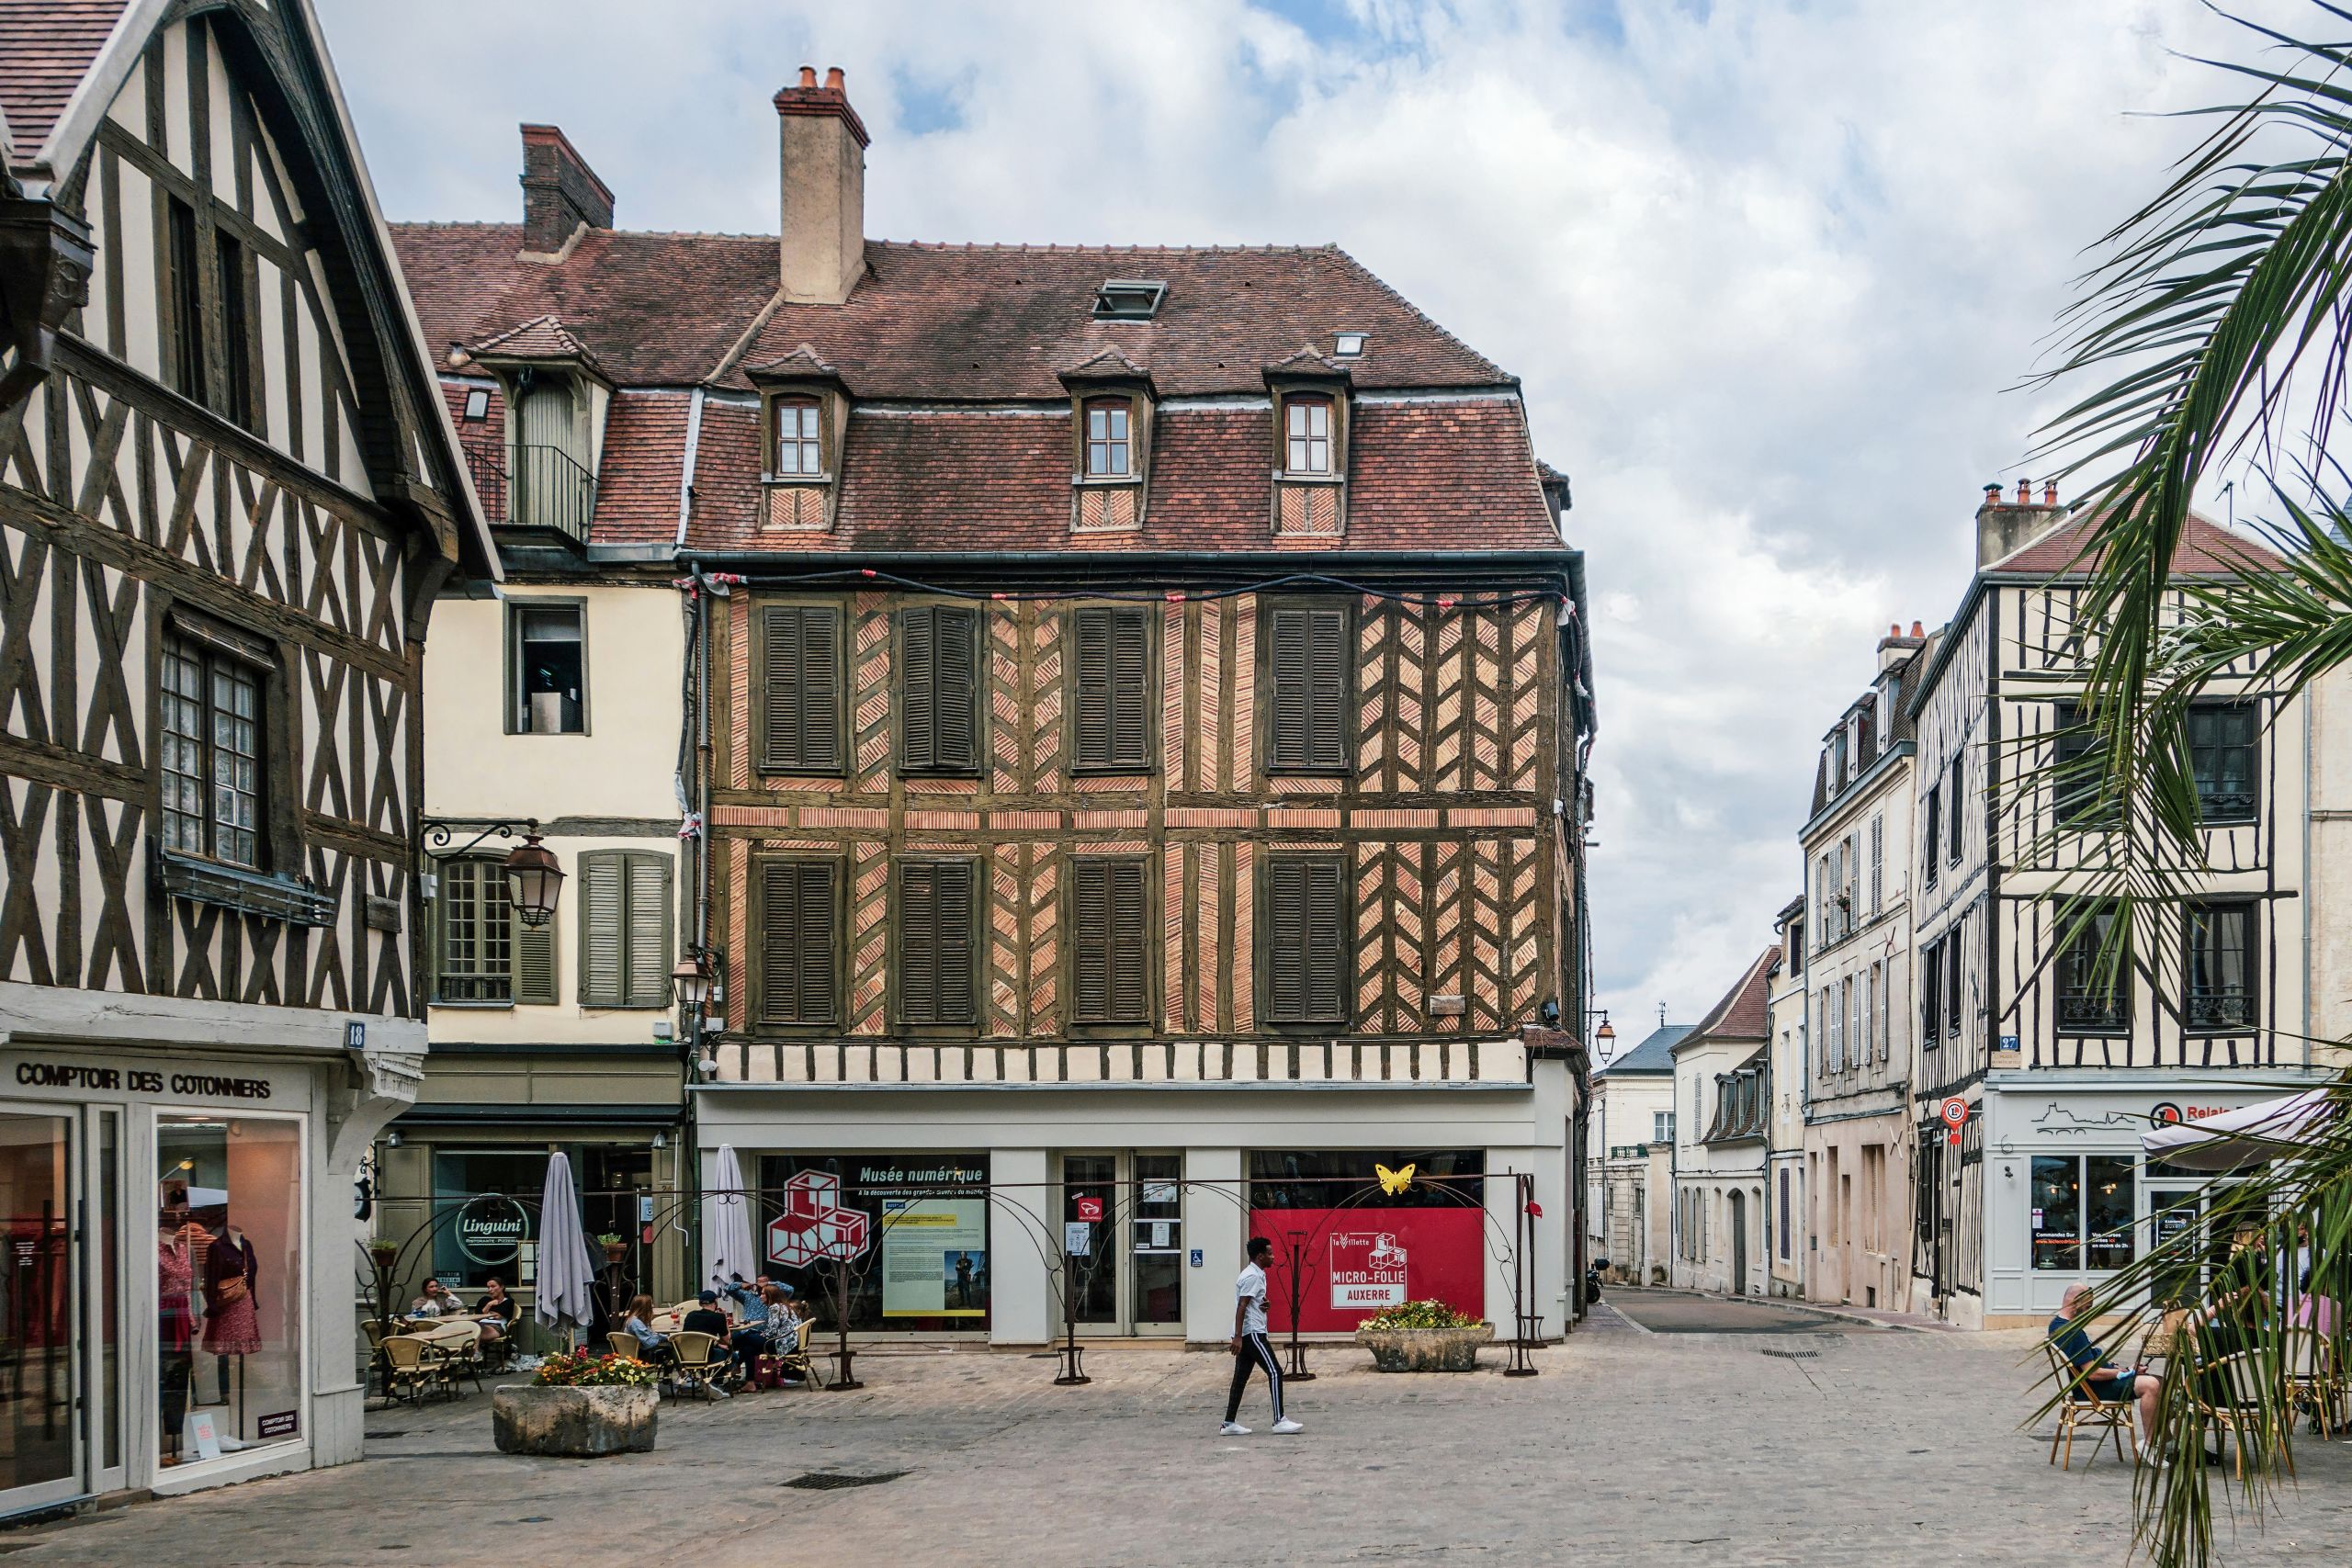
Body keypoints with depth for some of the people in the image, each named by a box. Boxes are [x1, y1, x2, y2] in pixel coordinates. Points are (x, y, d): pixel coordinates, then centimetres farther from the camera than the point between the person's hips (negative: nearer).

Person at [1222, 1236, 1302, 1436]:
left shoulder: (1256, 1275, 18)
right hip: (1252, 1332, -10)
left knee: (1241, 1378, 8)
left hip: (1248, 1334, 10)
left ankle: (1229, 1424, 8)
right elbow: (1241, 1307, -19)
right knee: (1275, 1372, -9)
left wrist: (1265, 1305, 4)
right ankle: (1279, 1421, -10)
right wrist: (1238, 1337, -23)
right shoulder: (1252, 1277, -13)